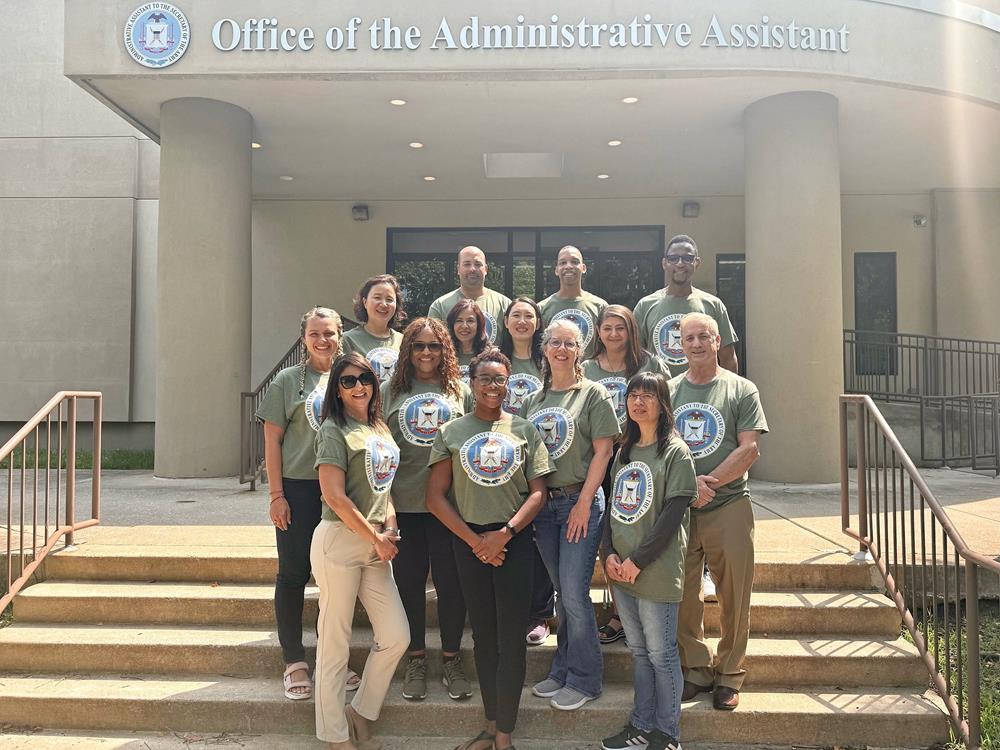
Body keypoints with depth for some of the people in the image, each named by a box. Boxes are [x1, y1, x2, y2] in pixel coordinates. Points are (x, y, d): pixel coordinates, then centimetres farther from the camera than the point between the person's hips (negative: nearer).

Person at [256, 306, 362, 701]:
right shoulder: (288, 380, -1)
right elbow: (272, 440, -2)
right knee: (293, 574, 4)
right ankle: (294, 661, 18)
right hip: (298, 489, -3)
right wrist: (276, 494, -7)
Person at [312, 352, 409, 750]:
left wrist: (389, 525, 2)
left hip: (376, 545, 7)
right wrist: (376, 539, -11)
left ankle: (361, 715, 28)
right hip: (339, 540, -7)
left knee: (396, 636, 7)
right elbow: (335, 496, -16)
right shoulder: (334, 430, -8)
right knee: (335, 642, 2)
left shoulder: (381, 431, 15)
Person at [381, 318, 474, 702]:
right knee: (409, 581, 9)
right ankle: (416, 661, 26)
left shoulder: (461, 392, 6)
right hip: (404, 503, 0)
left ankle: (452, 660, 24)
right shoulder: (390, 392, 5)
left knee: (451, 581, 7)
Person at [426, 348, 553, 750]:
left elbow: (538, 491, 0)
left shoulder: (523, 429, 3)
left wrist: (505, 532, -12)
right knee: (483, 635, 11)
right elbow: (436, 497, 0)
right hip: (469, 541, 1)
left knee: (511, 637, -1)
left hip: (515, 540, -1)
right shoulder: (451, 432, 3)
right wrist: (474, 540, -6)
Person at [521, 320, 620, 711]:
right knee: (561, 592, 14)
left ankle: (584, 679, 11)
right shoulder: (533, 401, 12)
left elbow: (603, 451, -8)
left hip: (580, 500, -5)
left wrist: (584, 502, -13)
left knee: (574, 593, -4)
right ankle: (562, 671, 27)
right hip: (543, 503, 5)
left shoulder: (593, 393, -3)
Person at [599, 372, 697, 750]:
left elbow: (673, 514, -13)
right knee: (638, 651, 16)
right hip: (620, 572, 6)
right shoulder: (625, 452, 14)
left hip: (657, 572, -6)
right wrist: (609, 553, -1)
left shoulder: (675, 451, -7)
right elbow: (613, 506, 14)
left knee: (661, 653, 3)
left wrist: (638, 561, -15)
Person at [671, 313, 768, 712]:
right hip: (678, 508, 2)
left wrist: (709, 483, -14)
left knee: (734, 596, 2)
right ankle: (697, 669, 22)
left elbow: (749, 448, -4)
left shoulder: (741, 390, 4)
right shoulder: (667, 391, 11)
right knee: (682, 595, 6)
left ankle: (729, 675, 19)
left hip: (729, 505, -2)